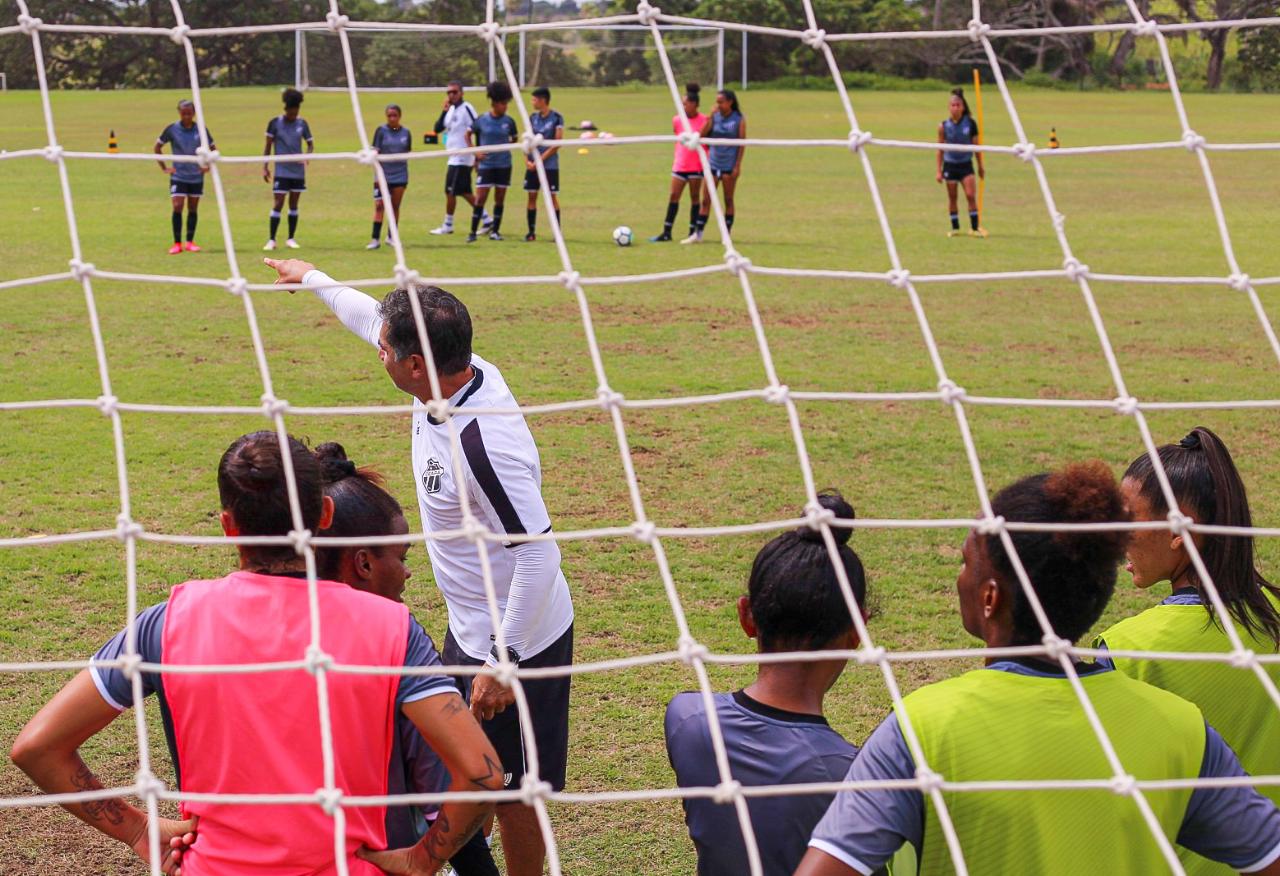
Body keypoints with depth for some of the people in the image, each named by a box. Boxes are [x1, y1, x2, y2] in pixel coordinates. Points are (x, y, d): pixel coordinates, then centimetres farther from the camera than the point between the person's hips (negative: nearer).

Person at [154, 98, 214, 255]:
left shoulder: (201, 130, -3)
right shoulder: (172, 129, -6)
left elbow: (212, 149, 10)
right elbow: (158, 147, 5)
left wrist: (208, 166, -1)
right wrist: (164, 167, -1)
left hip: (196, 176, 2)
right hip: (178, 176, -2)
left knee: (193, 209, 9)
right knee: (177, 208, -11)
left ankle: (190, 242, 19)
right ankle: (177, 243, -5)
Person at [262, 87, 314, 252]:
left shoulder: (302, 124, 3)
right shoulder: (275, 123, -4)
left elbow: (310, 144, 10)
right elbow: (268, 146, 2)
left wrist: (306, 156, -11)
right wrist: (265, 167, -3)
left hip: (298, 170, 3)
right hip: (281, 170, -3)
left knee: (294, 204, 8)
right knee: (278, 204, -7)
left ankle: (291, 239, 17)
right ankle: (271, 240, -2)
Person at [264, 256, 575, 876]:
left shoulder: (482, 443, -33)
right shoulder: (458, 373, -6)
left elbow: (538, 555, -30)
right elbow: (372, 317, 15)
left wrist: (501, 664, -24)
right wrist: (312, 278, 31)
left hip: (514, 642, -10)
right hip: (469, 629, 10)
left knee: (511, 790, 6)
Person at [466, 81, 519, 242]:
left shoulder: (508, 121, 0)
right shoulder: (482, 120, -4)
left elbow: (514, 139, 15)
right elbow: (468, 134, 9)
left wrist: (506, 146, -2)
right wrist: (475, 152, -1)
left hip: (504, 165, 2)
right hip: (485, 164, -2)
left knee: (500, 198, 5)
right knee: (480, 197, -6)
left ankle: (495, 230, 16)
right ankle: (473, 232, 0)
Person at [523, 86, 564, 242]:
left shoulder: (556, 118, -8)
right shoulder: (533, 118, 8)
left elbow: (557, 143, -12)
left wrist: (540, 160, -15)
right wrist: (527, 160, -6)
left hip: (550, 165, -5)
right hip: (533, 165, 5)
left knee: (552, 197, -1)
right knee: (532, 196, 4)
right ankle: (531, 232, 10)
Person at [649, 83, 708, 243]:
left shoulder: (704, 121, -7)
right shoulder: (677, 120, 3)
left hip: (697, 166, -3)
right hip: (679, 165, 3)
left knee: (694, 197, 4)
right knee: (674, 196, 1)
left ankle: (693, 232, 9)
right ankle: (666, 232, 5)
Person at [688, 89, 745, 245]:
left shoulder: (739, 120, -3)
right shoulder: (714, 117, 5)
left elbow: (742, 143, -4)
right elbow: (702, 134, -6)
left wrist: (738, 165, -10)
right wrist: (710, 117, -13)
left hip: (729, 166, -3)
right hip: (713, 164, 3)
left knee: (728, 200, 4)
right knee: (706, 200, 2)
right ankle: (698, 234, 5)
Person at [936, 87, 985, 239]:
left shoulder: (970, 123, -5)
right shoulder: (944, 126, -5)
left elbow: (975, 145, 3)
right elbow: (940, 149, 2)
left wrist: (980, 166, 7)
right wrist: (939, 170, 0)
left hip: (966, 164, -1)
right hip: (950, 165, 1)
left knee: (970, 195, -10)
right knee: (952, 197, 6)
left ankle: (975, 227, -4)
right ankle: (955, 227, 18)